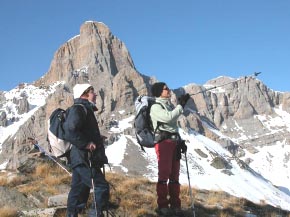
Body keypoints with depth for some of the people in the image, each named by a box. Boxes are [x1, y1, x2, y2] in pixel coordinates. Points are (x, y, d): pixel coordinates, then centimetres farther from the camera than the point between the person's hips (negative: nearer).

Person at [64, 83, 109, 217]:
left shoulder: (85, 109, 21)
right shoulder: (78, 109, -12)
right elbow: (70, 132, -25)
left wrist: (96, 141, 18)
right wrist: (86, 144, -20)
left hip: (81, 159, 11)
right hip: (84, 158, -11)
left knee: (78, 191, 12)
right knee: (102, 187, -12)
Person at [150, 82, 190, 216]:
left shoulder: (170, 106, 22)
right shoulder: (156, 107, -3)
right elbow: (168, 117, -20)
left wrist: (180, 141, 18)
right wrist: (181, 105, -15)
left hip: (174, 142, 8)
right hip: (163, 142, -8)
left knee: (174, 175, 6)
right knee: (164, 174, -8)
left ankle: (175, 205, 10)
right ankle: (162, 205, -4)